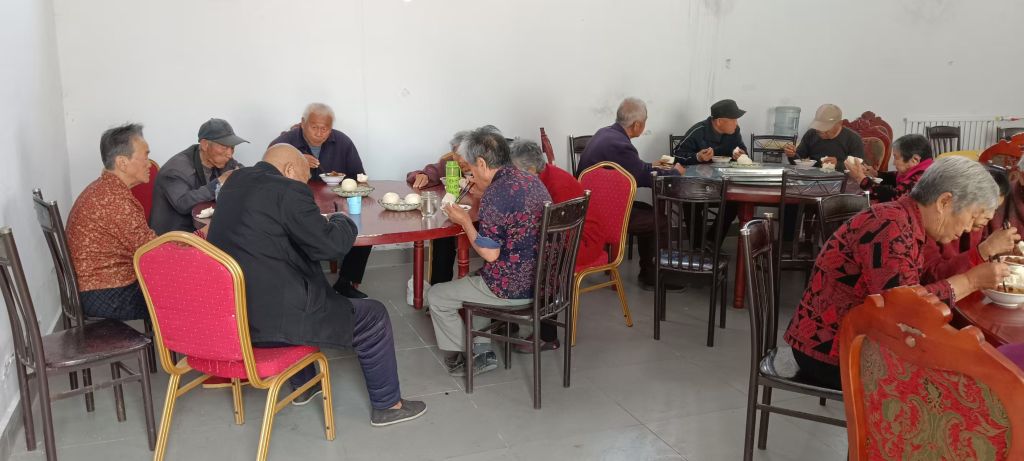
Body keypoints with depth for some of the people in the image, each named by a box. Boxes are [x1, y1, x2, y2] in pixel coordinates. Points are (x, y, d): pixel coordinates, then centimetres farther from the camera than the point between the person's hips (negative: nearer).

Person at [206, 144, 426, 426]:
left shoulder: (235, 180, 10)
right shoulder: (288, 191, -16)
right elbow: (331, 245, -15)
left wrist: (318, 222, 16)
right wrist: (341, 221, 7)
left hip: (228, 311, 9)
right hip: (269, 318, -9)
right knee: (373, 317, 5)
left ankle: (303, 385, 45)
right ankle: (387, 405, 21)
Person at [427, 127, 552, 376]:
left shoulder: (496, 194, -23)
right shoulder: (532, 180, 4)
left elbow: (490, 253, -21)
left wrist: (465, 221, -8)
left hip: (514, 289, -9)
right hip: (542, 279, 9)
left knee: (437, 296, 10)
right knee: (473, 283, 33)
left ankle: (461, 360, 23)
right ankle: (482, 351, 31)